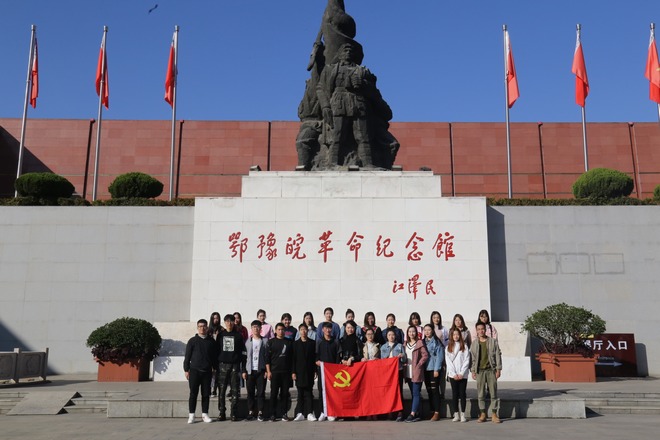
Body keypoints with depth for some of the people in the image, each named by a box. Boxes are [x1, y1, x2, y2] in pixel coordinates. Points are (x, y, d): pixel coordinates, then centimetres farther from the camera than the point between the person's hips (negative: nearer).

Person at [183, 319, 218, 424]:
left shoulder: (211, 341, 6)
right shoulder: (192, 340, 1)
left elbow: (215, 356, 11)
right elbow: (187, 356, 2)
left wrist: (215, 368, 8)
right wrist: (186, 370, -1)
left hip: (207, 371, 2)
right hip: (194, 371, -2)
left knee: (206, 394, 5)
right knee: (193, 393, 0)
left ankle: (205, 414, 14)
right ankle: (191, 415, 7)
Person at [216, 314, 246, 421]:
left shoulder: (238, 335, 6)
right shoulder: (220, 335, 9)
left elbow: (243, 352, 5)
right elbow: (216, 350, 9)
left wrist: (243, 368, -2)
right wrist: (215, 366, 1)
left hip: (235, 365, -1)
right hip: (222, 365, 1)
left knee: (235, 390, -1)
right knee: (222, 389, -1)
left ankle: (233, 413, 5)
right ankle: (221, 413, 5)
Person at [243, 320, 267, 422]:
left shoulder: (265, 341, 2)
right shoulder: (247, 341, 8)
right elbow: (244, 356, 6)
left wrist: (267, 370, -7)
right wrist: (244, 370, 0)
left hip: (261, 370, -1)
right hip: (250, 370, 2)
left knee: (261, 392, 0)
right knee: (250, 392, 3)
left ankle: (260, 413, 5)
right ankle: (251, 412, 8)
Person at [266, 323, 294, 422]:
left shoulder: (289, 342, 9)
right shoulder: (271, 342, 4)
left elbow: (292, 357, 10)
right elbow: (267, 357, 2)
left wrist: (292, 371, 5)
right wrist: (268, 371, -5)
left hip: (286, 372, 2)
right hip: (274, 372, -1)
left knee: (285, 393, 2)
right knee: (274, 393, 0)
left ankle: (284, 414, 9)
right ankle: (273, 414, 6)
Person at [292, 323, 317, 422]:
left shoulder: (312, 343, 7)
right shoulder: (296, 344, 7)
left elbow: (314, 357, 5)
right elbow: (293, 358, 4)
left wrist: (315, 370, -1)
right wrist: (293, 372, -2)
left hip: (309, 371, 0)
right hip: (299, 371, 0)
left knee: (308, 392, -2)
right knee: (300, 393, 3)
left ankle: (309, 413, -2)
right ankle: (300, 413, 6)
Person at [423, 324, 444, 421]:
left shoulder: (436, 342, -5)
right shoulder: (423, 342, 13)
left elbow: (439, 356, -9)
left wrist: (436, 369, -13)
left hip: (434, 369, -6)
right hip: (426, 369, 6)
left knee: (435, 390, -5)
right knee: (429, 391, 8)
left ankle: (437, 413, -1)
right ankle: (432, 411, 14)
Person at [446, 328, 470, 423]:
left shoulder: (464, 347, 6)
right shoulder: (448, 348, 9)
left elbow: (466, 361, -1)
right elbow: (448, 362, 1)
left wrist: (461, 373, -10)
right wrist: (454, 374, -9)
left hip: (463, 375, -1)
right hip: (453, 375, 1)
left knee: (462, 394, 0)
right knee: (454, 394, 2)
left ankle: (463, 415, 4)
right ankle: (456, 414, 7)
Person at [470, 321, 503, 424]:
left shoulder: (493, 341, 3)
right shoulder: (474, 343, 8)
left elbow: (498, 355, 3)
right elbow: (472, 358, 9)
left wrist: (498, 369, -3)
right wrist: (473, 371, 3)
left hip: (491, 370, -1)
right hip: (479, 370, 1)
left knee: (493, 392, -1)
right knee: (480, 393, 3)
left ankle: (494, 414, 5)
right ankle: (483, 414, 11)